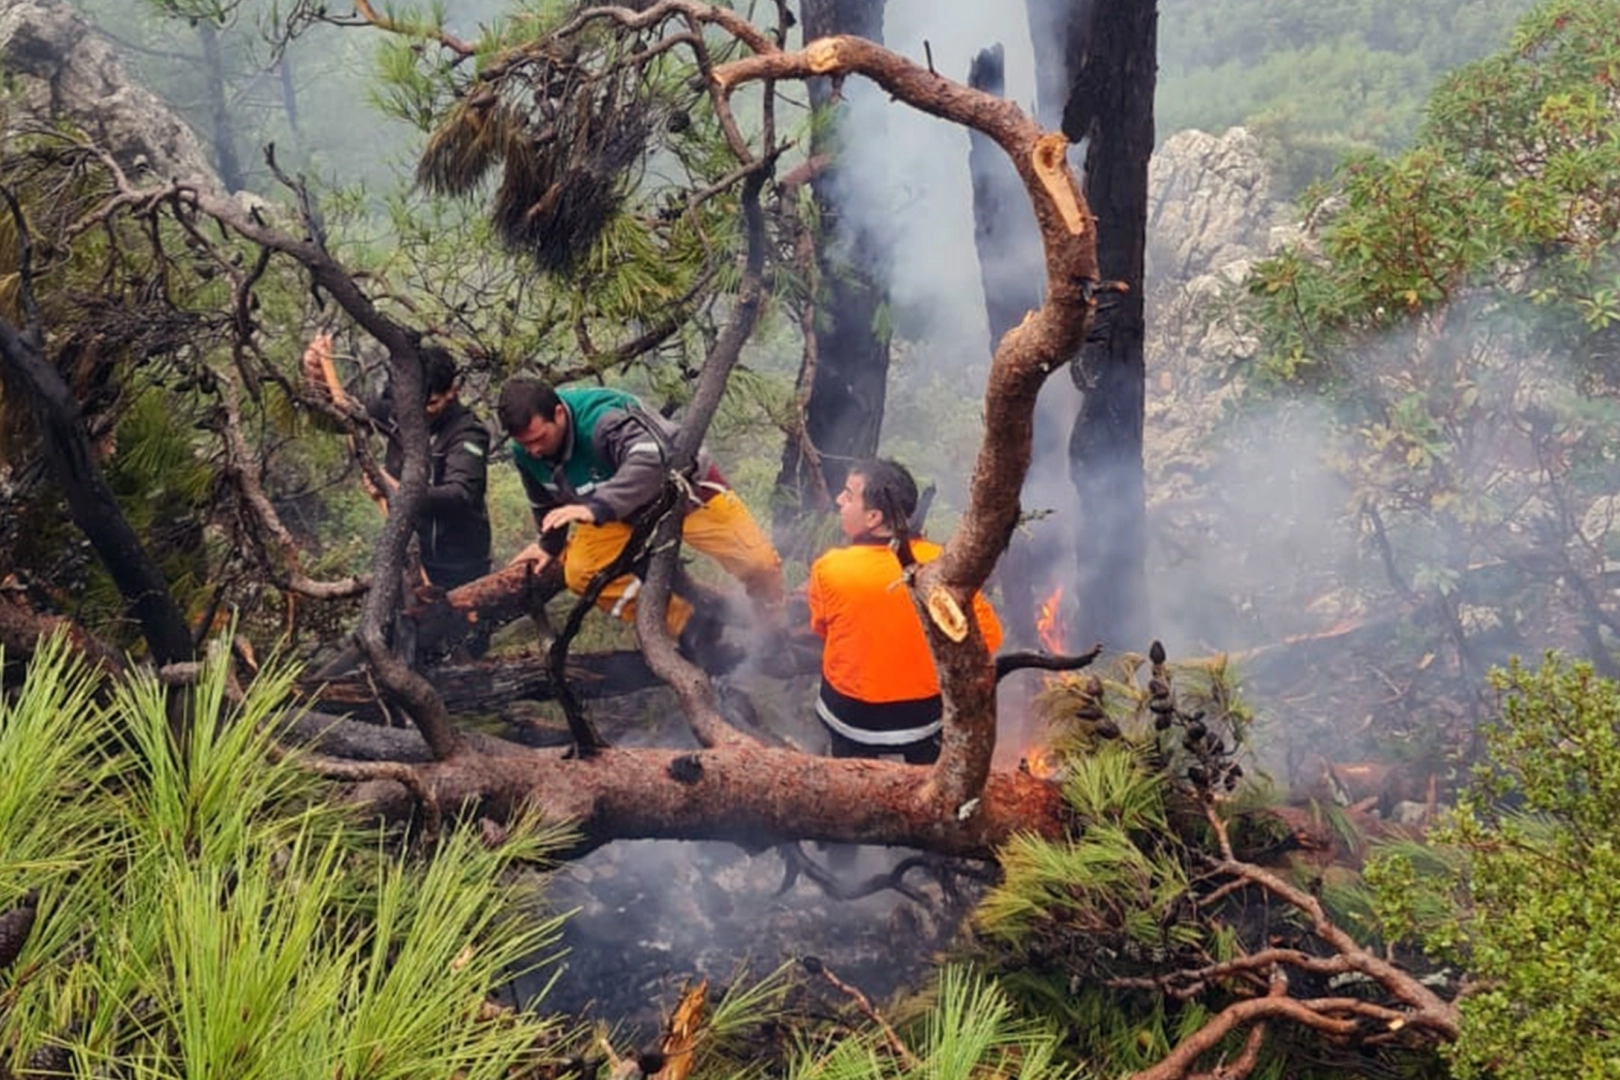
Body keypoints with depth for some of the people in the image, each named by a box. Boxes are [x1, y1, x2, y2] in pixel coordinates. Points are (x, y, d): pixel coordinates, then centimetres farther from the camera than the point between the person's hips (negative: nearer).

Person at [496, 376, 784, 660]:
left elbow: (650, 460, -56)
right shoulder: (525, 453, -15)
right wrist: (550, 545, 23)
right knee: (580, 573, -19)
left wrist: (597, 507, -66)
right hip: (622, 515, 6)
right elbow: (545, 500, 8)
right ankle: (688, 625, -11)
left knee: (757, 562, -16)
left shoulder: (602, 417, -38)